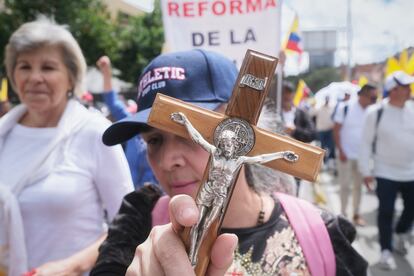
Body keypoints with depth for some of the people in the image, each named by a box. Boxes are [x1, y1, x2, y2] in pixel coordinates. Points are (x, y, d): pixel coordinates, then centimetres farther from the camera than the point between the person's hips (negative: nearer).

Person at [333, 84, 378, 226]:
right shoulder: (345, 107, -12)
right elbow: (336, 130, -9)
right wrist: (340, 151, -12)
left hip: (362, 156, 3)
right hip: (345, 155, -3)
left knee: (358, 185, 12)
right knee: (345, 185, 7)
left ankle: (356, 214, 24)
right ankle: (343, 213, 20)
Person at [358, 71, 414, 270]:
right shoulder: (376, 112, -12)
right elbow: (366, 142, -7)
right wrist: (366, 171, -8)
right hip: (386, 173, -4)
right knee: (386, 213, 0)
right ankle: (386, 250, 16)